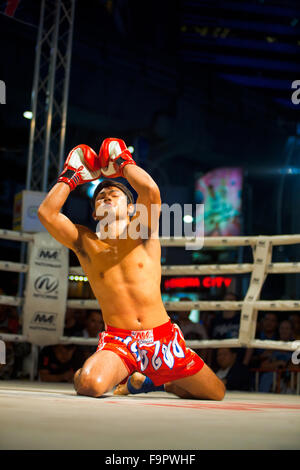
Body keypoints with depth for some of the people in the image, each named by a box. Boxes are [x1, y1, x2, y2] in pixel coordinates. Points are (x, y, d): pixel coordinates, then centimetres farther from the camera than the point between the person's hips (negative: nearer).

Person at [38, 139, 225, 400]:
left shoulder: (142, 231, 3)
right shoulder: (85, 242, 6)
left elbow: (150, 190, -17)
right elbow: (46, 213, -8)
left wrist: (123, 162, 0)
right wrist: (71, 178, 4)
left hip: (162, 336, 1)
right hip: (118, 340, -1)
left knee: (217, 394, 5)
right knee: (90, 386, -32)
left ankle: (165, 382, 36)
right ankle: (119, 375, 7)